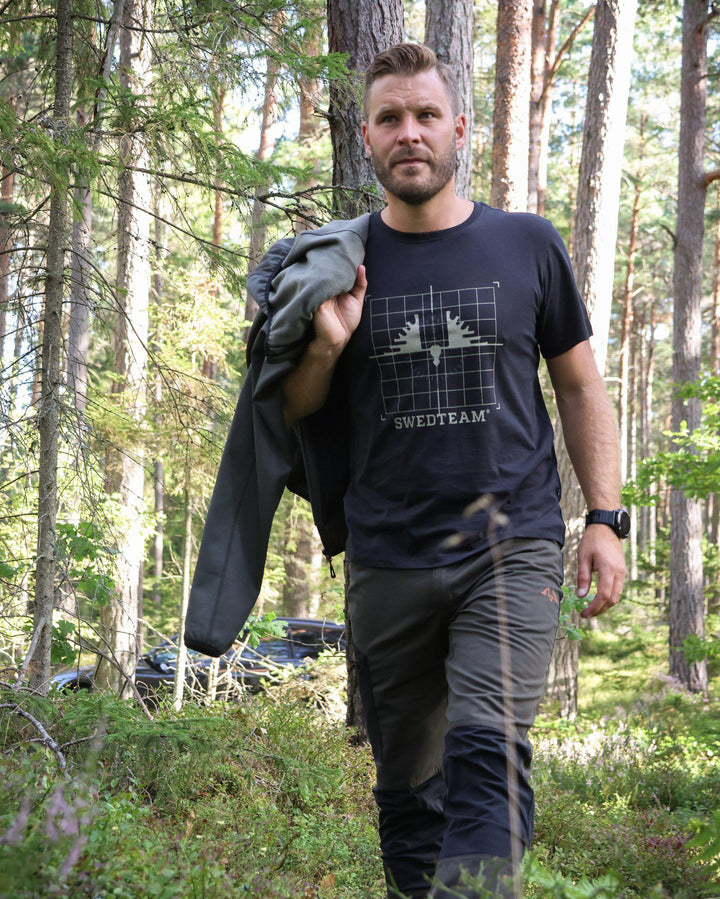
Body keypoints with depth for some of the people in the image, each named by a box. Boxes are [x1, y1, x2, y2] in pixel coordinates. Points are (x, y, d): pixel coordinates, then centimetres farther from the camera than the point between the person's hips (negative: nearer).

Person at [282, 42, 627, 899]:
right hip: (387, 563, 2)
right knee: (407, 785, 9)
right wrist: (326, 347, -9)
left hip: (511, 548, -2)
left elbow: (579, 386, 12)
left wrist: (604, 516, 2)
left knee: (488, 751, -19)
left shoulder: (526, 245, 4)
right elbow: (291, 413, 13)